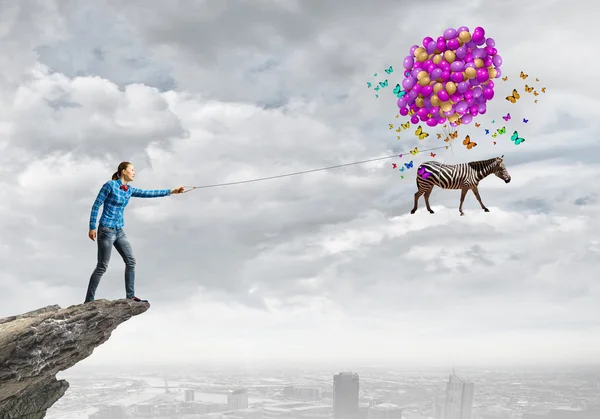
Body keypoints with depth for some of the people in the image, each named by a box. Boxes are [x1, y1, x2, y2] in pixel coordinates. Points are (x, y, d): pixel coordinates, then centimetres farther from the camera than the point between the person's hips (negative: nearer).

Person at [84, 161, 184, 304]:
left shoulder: (130, 190, 10)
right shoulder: (110, 185, -10)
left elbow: (148, 193, 7)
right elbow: (96, 205, -9)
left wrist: (171, 191, 2)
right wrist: (92, 227, -13)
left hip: (119, 231, 8)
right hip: (106, 230, -8)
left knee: (131, 261, 6)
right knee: (102, 267, -5)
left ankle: (130, 296, 14)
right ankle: (88, 300, 4)